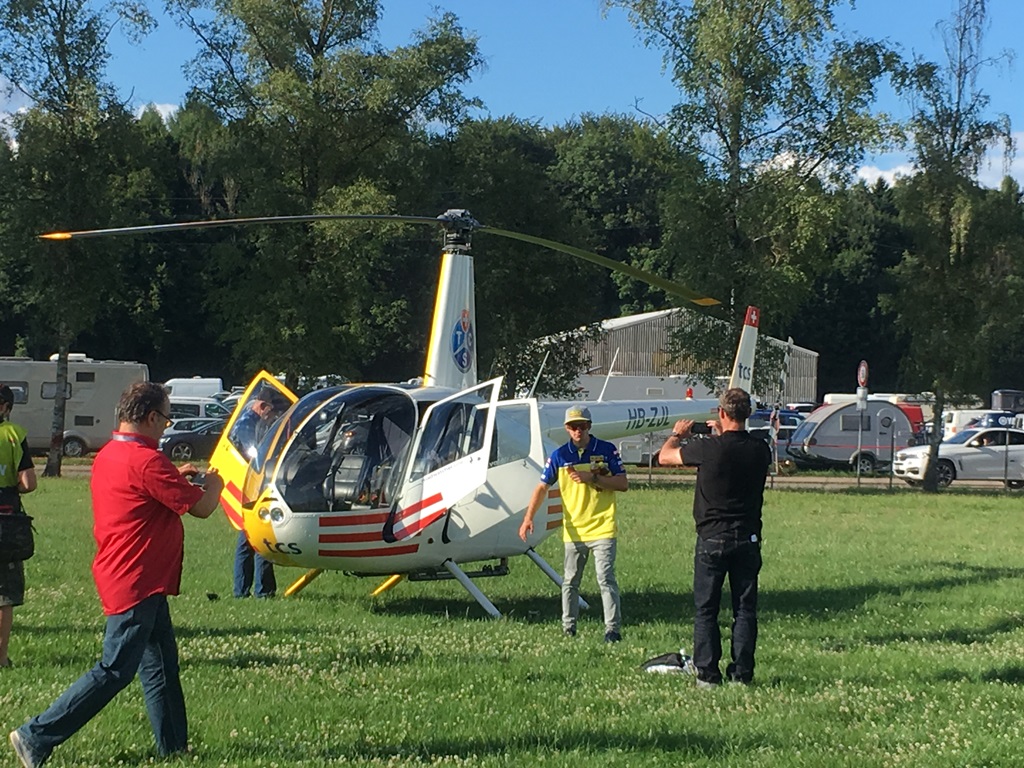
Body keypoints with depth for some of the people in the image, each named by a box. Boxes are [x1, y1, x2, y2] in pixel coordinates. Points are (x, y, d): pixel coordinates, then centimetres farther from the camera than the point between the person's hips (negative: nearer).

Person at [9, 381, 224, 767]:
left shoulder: (108, 455, 9)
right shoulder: (146, 461, -19)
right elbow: (201, 507, -15)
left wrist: (174, 475, 23)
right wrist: (213, 484, 7)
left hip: (144, 583, 10)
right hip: (137, 585, -10)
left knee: (161, 666, 15)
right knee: (114, 672, -6)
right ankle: (37, 736, -3)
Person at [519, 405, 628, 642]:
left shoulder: (607, 450, -2)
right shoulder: (559, 455, 3)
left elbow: (623, 483, -4)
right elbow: (542, 487, 3)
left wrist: (593, 478, -17)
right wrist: (529, 518, -8)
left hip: (602, 528, -3)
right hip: (573, 530, 3)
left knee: (605, 578, -10)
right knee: (570, 582, 10)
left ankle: (613, 629, -6)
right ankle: (568, 628, 19)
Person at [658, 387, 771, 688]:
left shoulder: (709, 448, -15)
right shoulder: (761, 449, -4)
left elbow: (665, 457, 0)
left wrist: (678, 433, 19)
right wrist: (723, 435, 30)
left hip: (712, 539, -3)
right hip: (748, 539, 3)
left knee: (706, 609, 6)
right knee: (745, 608, 9)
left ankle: (707, 673, 5)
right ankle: (742, 673, 9)